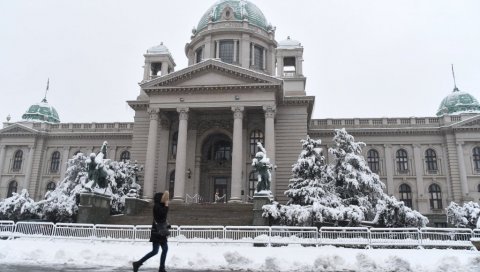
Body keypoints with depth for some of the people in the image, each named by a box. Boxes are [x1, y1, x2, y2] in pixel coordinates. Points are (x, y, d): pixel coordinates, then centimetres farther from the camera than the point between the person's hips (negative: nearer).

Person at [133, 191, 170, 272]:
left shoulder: (161, 206, 13)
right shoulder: (156, 206, -13)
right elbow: (163, 213, -25)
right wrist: (166, 204, -18)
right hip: (157, 232, -9)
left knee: (165, 249, 9)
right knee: (155, 251, -8)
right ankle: (138, 263, 0)